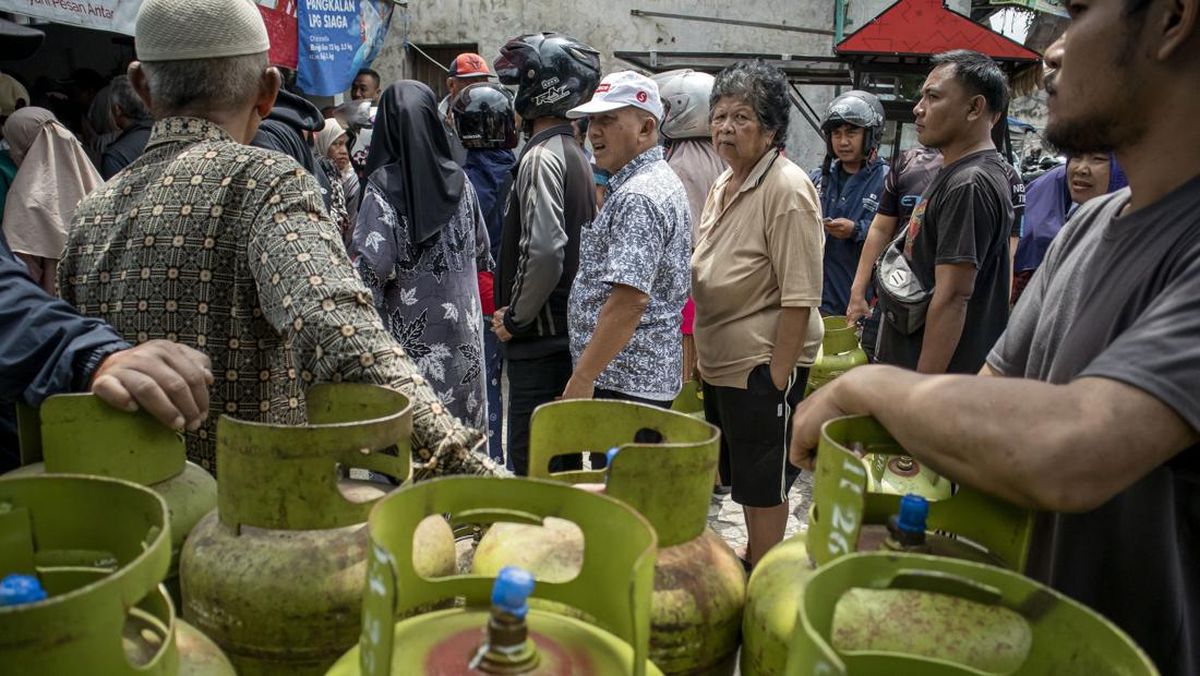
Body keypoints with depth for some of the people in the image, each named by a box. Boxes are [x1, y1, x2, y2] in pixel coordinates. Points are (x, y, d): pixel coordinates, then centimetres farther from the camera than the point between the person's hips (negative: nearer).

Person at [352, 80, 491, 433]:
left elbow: (371, 265, -17)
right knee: (460, 427, 12)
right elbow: (481, 250, 15)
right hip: (462, 326, 5)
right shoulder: (459, 181, 4)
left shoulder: (383, 186, -11)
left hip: (409, 331, -4)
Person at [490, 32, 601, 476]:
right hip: (570, 328, 10)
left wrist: (515, 317, -12)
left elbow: (544, 251, -25)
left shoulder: (541, 156, -14)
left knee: (531, 457, -3)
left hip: (540, 337, -10)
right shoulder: (574, 153, 15)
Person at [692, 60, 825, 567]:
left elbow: (799, 296, -21)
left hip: (763, 364, -9)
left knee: (762, 482, 6)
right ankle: (753, 560, 39)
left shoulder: (787, 189, -18)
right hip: (720, 362, 9)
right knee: (738, 475, 21)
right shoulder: (723, 184, 10)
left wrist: (778, 377, -22)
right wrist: (699, 357, 16)